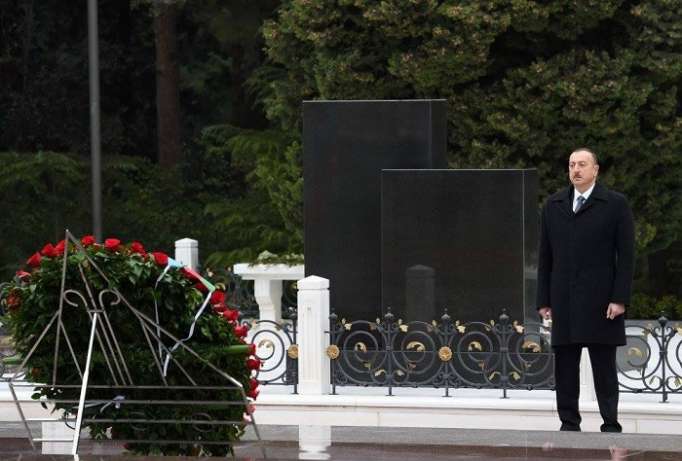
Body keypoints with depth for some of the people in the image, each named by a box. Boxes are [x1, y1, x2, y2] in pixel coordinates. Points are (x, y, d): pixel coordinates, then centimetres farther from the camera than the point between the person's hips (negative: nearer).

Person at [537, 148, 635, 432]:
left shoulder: (615, 204, 2)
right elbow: (545, 256, 13)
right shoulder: (553, 205, 13)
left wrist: (620, 299, -9)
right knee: (565, 365, 4)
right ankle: (569, 425, 9)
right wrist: (544, 299, 7)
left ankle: (610, 426, 3)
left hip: (600, 300, -3)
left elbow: (626, 255, -2)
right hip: (564, 301, 3)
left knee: (604, 366, -1)